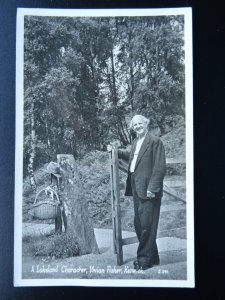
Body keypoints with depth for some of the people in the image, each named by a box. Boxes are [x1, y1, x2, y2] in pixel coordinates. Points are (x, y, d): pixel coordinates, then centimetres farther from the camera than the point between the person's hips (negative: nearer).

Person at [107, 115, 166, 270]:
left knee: (146, 225, -4)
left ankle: (145, 259, 7)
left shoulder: (155, 141, -9)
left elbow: (160, 167, -15)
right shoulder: (135, 142, 16)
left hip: (148, 190, -9)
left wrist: (152, 188, -20)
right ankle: (151, 257, 27)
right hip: (137, 189, 9)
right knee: (139, 224, 15)